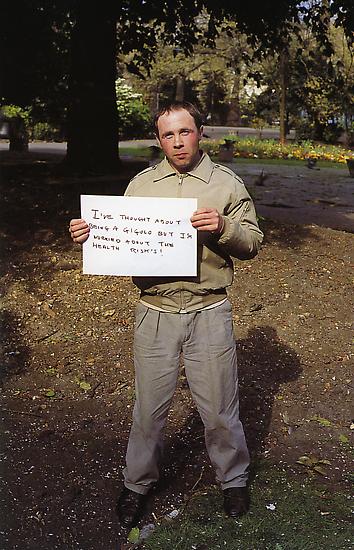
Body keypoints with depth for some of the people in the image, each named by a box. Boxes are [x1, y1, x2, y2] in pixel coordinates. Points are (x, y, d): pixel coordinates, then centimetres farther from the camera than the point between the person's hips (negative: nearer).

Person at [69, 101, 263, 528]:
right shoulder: (140, 184, 7)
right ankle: (137, 484, 34)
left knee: (218, 405, 10)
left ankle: (233, 478, 36)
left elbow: (252, 243, 1)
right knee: (149, 405, 11)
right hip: (154, 313, 2)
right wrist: (91, 235, -9)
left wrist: (223, 227, -19)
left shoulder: (226, 183, 2)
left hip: (209, 313, -1)